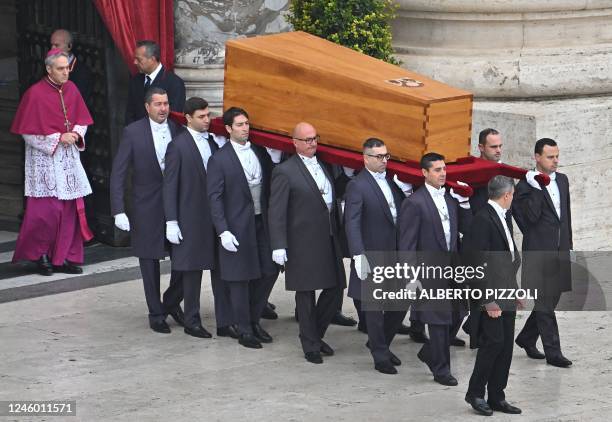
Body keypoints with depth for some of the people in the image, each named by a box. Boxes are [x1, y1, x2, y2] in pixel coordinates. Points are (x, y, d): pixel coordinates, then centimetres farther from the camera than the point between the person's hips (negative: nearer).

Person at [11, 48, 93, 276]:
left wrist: (76, 134, -6)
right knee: (47, 210, -7)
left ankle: (66, 257, 12)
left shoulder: (71, 89, 5)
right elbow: (29, 133, -11)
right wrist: (58, 138, -15)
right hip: (45, 160, -6)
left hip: (69, 158, 6)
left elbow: (82, 120, 15)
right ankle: (40, 254, 11)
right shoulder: (35, 94, -13)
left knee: (71, 209, 5)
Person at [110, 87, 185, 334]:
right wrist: (118, 211, -12)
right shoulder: (133, 133, -6)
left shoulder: (177, 130, 1)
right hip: (147, 208, -2)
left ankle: (171, 301, 25)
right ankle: (156, 314, 19)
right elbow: (118, 174, -6)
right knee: (150, 262, 6)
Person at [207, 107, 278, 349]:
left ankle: (253, 320, 25)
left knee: (269, 272, 7)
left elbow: (269, 188, 13)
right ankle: (244, 330, 13)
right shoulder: (219, 160, -8)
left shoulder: (260, 153, 8)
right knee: (240, 279, 2)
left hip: (262, 222, 5)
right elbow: (214, 198, -9)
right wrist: (223, 231, -15)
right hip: (237, 226, -5)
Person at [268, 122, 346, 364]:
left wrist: (338, 237, 16)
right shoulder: (285, 172, -8)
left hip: (328, 241, 7)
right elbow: (276, 212, -11)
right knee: (306, 295, 2)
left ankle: (315, 334, 27)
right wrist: (278, 246, -17)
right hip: (303, 243, -7)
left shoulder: (323, 167, 13)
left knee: (335, 290, 8)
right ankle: (310, 346, 13)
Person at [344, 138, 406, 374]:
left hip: (396, 255, 6)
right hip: (372, 257, -6)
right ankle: (381, 357, 14)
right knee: (374, 309, 4)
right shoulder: (357, 186, -11)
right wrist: (359, 256, -22)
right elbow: (352, 224, -14)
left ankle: (379, 343, 31)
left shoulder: (393, 181, 9)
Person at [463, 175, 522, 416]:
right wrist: (488, 300, -21)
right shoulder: (483, 219, -15)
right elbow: (478, 263, -19)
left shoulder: (501, 218, 15)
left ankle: (497, 398, 13)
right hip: (490, 296, -9)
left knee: (506, 346, 8)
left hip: (506, 296, 9)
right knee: (493, 342, -11)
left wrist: (514, 292, 16)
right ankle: (475, 393, 3)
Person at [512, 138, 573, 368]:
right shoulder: (526, 186, -10)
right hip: (539, 252, -7)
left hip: (560, 251, 7)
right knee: (545, 303, -4)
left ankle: (526, 338, 30)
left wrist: (568, 244, 18)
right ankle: (553, 352, -1)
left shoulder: (562, 180, 12)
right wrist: (537, 188, -24)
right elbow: (530, 217, -20)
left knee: (550, 300, 13)